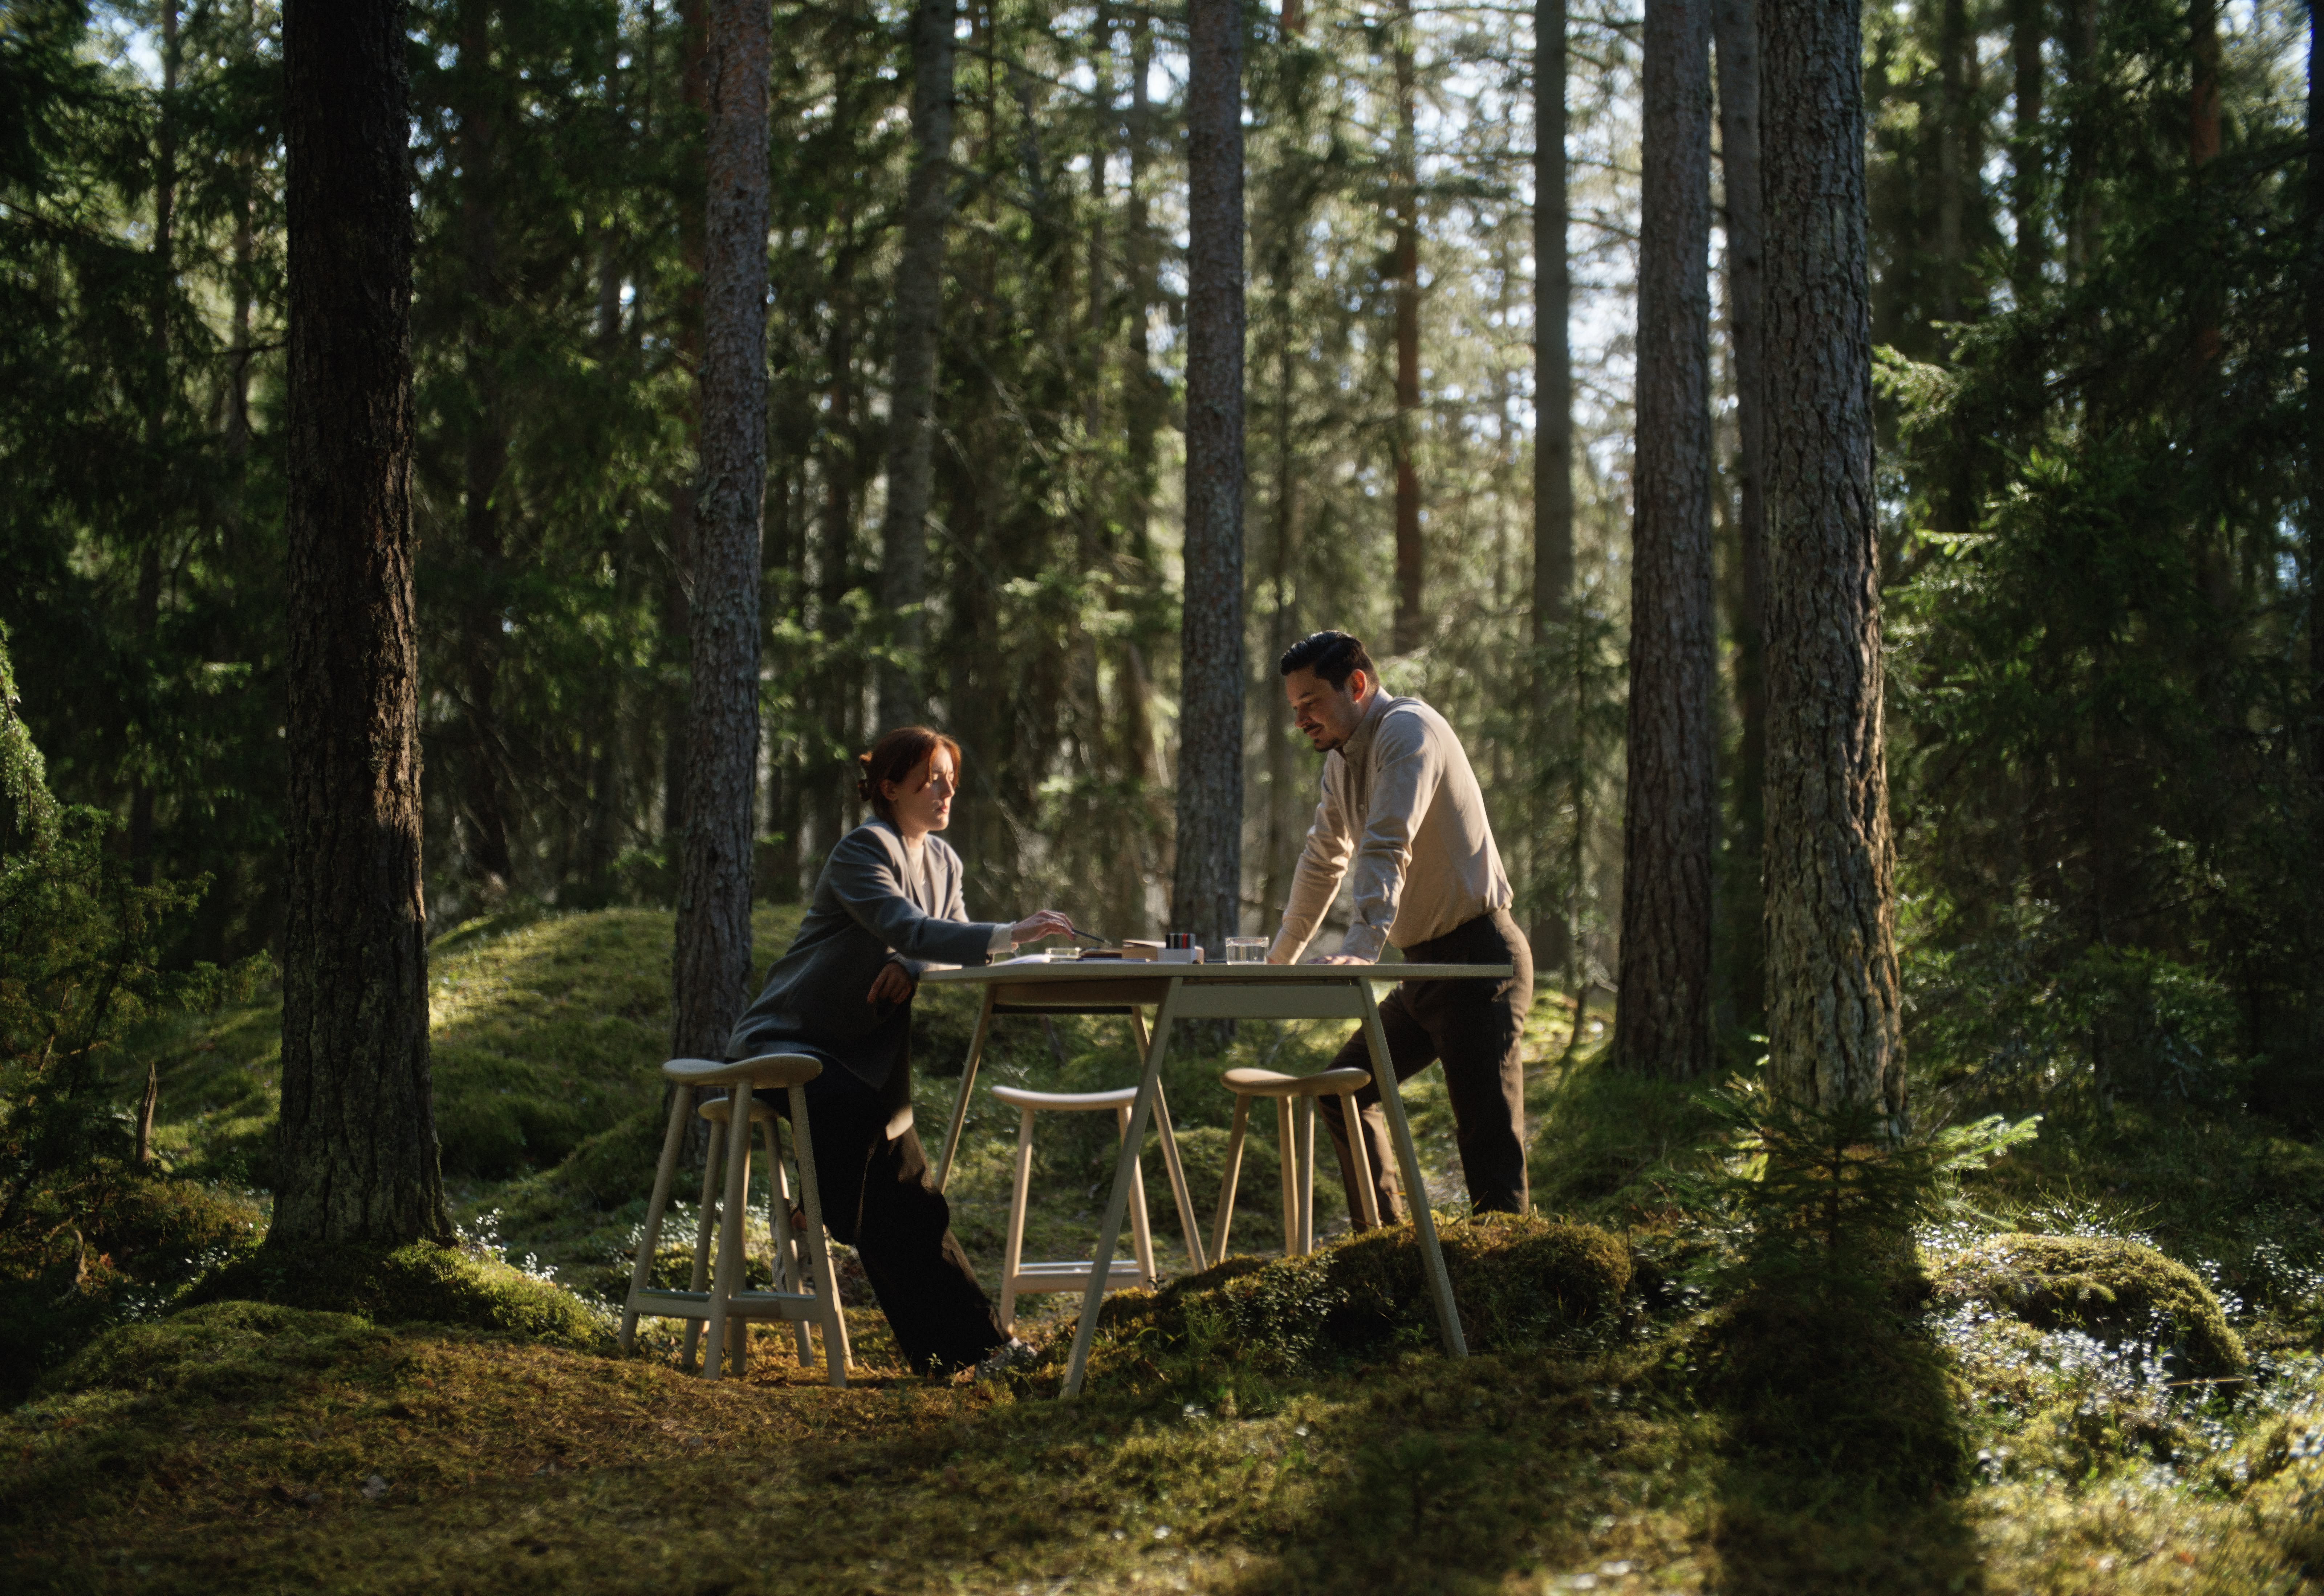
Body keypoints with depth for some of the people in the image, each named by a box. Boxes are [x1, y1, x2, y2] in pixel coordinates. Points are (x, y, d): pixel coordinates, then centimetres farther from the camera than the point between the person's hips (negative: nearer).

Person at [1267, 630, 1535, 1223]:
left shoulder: (1408, 730, -15)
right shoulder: (1343, 756, 14)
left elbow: (1388, 848, -30)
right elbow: (1323, 859, 26)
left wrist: (1363, 945, -41)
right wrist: (1280, 956, 29)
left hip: (1477, 961, -10)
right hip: (1425, 966, 10)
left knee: (1488, 1140, -13)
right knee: (1345, 1090, 16)